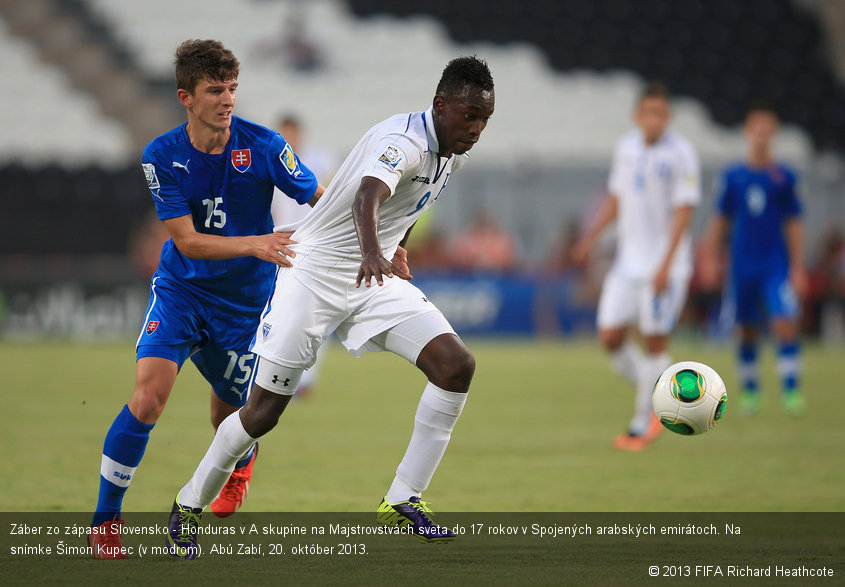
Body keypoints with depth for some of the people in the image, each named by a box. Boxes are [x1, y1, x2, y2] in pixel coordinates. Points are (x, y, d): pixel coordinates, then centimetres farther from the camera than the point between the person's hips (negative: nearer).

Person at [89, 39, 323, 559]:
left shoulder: (262, 146, -13)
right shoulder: (163, 156, -12)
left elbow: (323, 202, -2)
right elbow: (187, 240, -15)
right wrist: (253, 245, -29)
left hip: (245, 302, 1)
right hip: (181, 290, -1)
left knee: (229, 417, 11)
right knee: (150, 393, -22)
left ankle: (241, 464, 51)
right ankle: (106, 519, -10)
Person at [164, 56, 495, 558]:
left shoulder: (455, 152, 2)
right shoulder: (404, 140, -25)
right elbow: (367, 195, -47)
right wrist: (372, 251, -65)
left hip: (376, 278, 7)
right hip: (317, 269, -7)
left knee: (457, 365, -14)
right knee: (264, 410, -3)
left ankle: (403, 502, -7)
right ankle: (190, 504, 20)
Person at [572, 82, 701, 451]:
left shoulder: (681, 154, -10)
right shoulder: (626, 147, 8)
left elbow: (683, 212, -13)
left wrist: (665, 265, -20)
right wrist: (590, 237, 8)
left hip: (664, 265, -6)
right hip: (628, 261, 6)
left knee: (655, 341, -3)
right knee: (610, 337, -1)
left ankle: (641, 426, 7)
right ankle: (654, 395, 21)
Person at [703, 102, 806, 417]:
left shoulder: (784, 176, 1)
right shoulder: (732, 176, 4)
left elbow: (793, 224, 3)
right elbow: (721, 221, 11)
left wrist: (797, 268, -1)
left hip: (776, 265, -2)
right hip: (743, 266, 2)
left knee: (785, 323, -16)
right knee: (748, 330, 6)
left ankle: (791, 390, -11)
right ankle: (750, 390, 20)